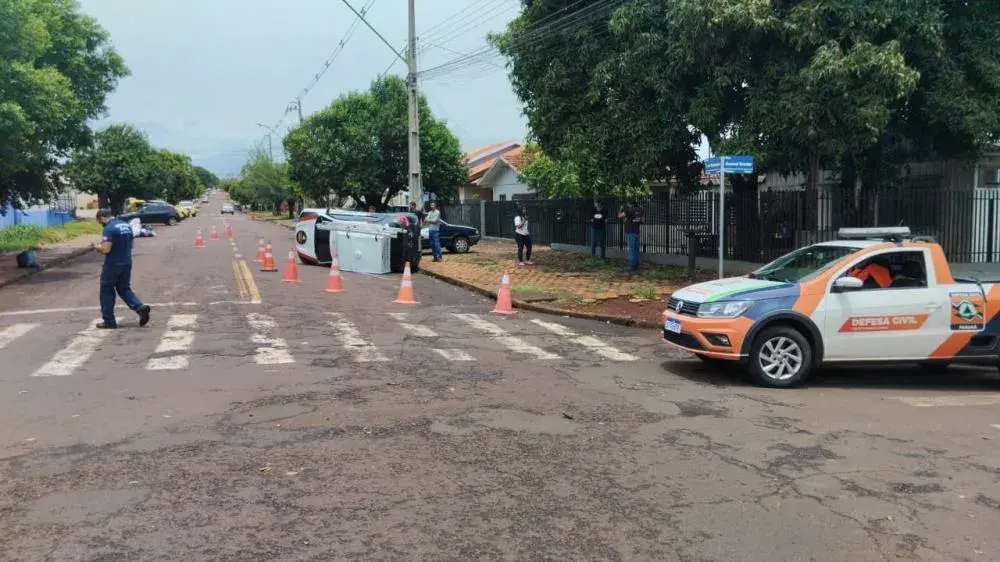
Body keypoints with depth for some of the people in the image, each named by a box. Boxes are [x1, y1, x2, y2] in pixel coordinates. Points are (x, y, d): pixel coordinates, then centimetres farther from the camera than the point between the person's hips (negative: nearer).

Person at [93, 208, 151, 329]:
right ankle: (140, 308, -5)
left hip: (113, 265, -7)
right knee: (124, 289, 17)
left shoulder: (109, 229, -17)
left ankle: (109, 321, 11)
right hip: (127, 262, 8)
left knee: (107, 291, 7)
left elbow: (105, 249, -23)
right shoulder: (126, 225, 10)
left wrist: (97, 247, -1)